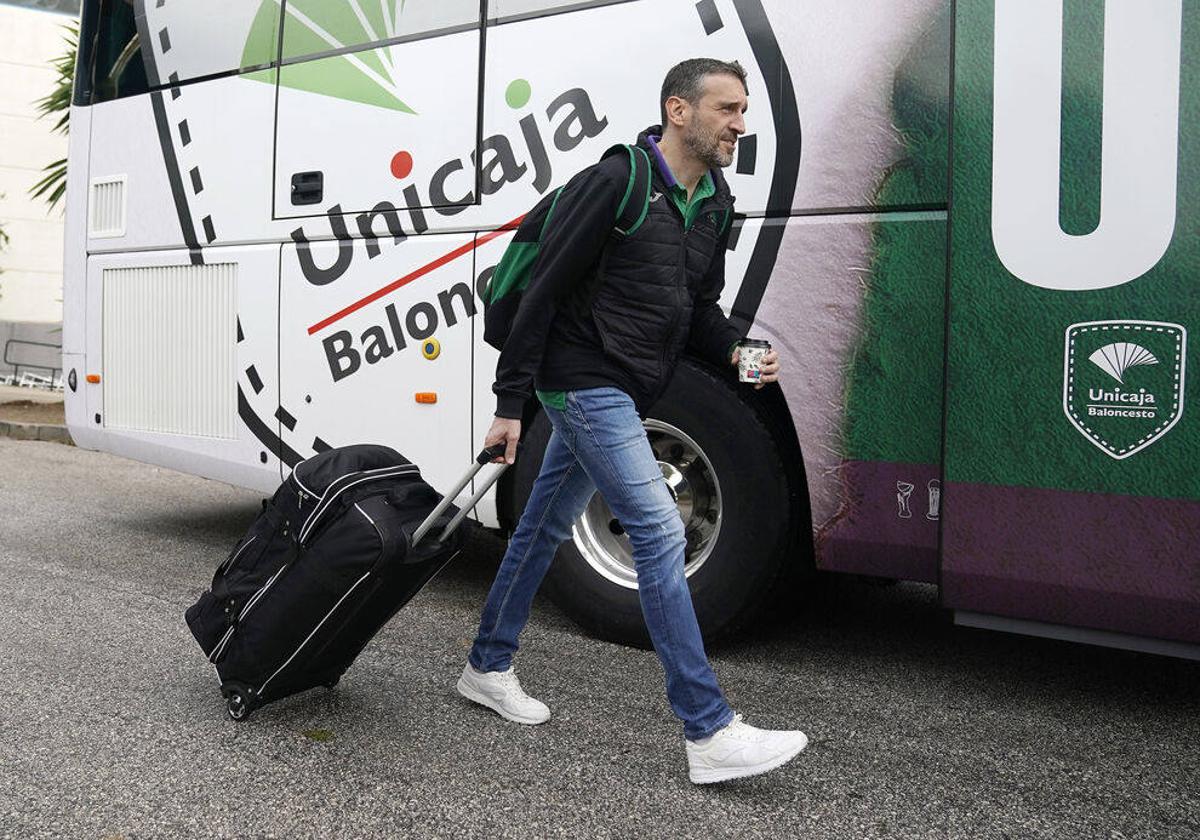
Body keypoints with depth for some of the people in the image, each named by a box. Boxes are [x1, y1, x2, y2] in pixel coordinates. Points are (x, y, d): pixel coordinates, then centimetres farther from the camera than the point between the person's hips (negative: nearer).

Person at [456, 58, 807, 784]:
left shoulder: (715, 204, 10)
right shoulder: (616, 182, -14)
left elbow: (697, 309, 18)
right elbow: (543, 292, -14)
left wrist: (735, 349, -5)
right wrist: (511, 403, -14)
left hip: (626, 396, 9)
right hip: (586, 385, -8)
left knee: (545, 528, 18)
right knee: (661, 532, -14)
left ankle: (488, 668, 35)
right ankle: (710, 733, -10)